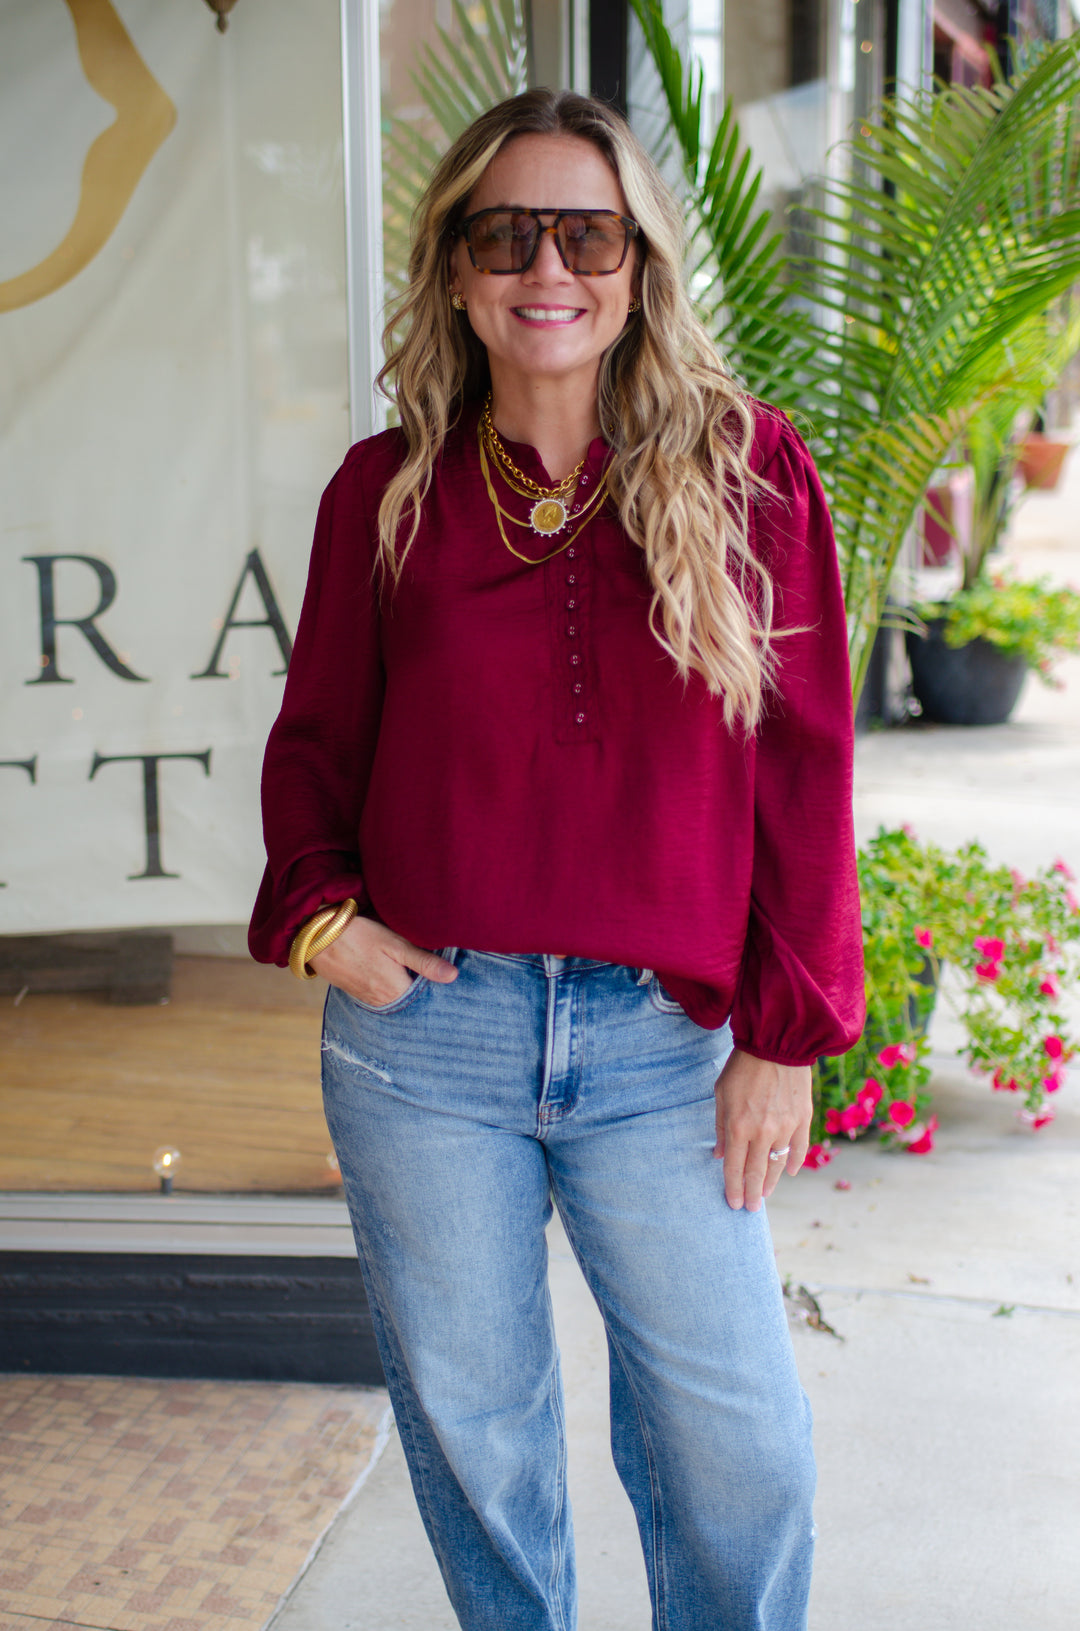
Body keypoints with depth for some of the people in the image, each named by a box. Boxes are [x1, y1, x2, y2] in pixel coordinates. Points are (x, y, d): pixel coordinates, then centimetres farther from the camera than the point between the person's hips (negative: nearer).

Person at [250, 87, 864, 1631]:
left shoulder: (748, 470, 0)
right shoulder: (388, 489, 3)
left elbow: (802, 766, 0)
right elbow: (316, 736, 12)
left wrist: (785, 1033, -2)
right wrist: (318, 913, -6)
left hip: (665, 1041, -1)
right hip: (426, 1025, 1)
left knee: (738, 1445, 6)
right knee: (470, 1417, 15)